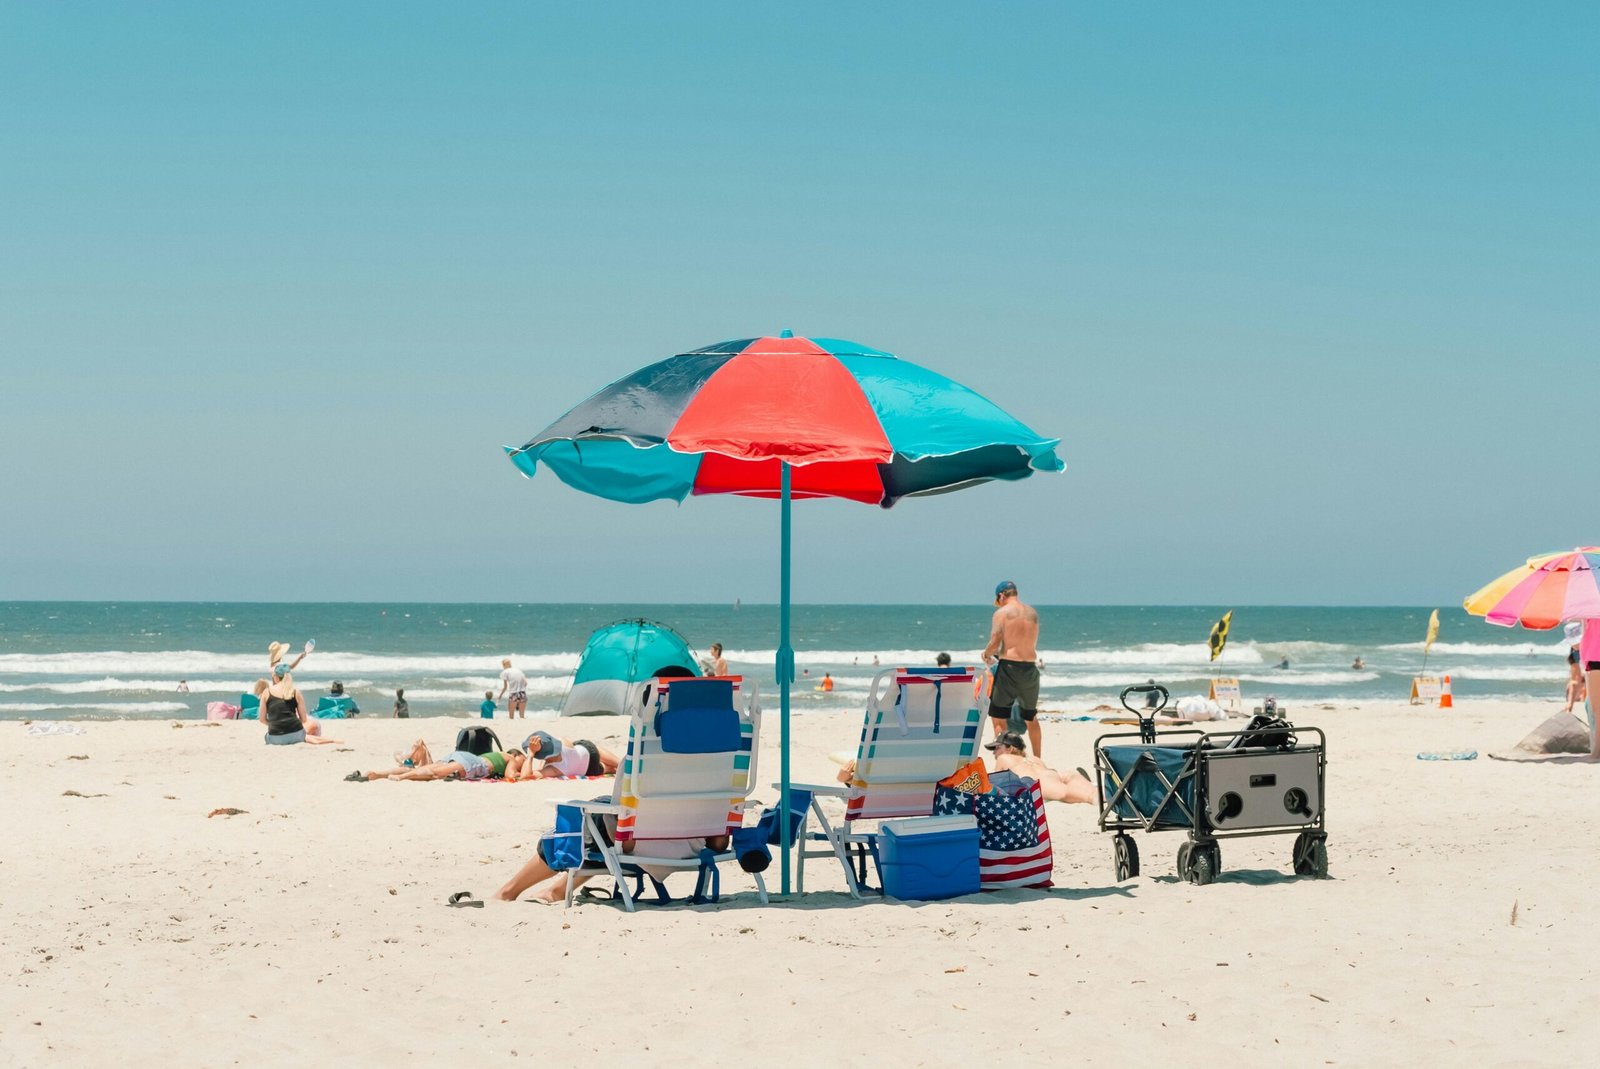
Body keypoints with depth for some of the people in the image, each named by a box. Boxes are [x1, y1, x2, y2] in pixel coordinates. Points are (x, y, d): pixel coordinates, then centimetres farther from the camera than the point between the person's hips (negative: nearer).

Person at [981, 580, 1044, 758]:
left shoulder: (1001, 613, -6)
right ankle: (1037, 760, 27)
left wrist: (986, 655, 10)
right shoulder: (1033, 613, 9)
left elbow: (994, 644, -12)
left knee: (998, 716, 2)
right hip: (1030, 666, 5)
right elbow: (1033, 642, 15)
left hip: (1008, 666, -5)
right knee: (1031, 716, 19)